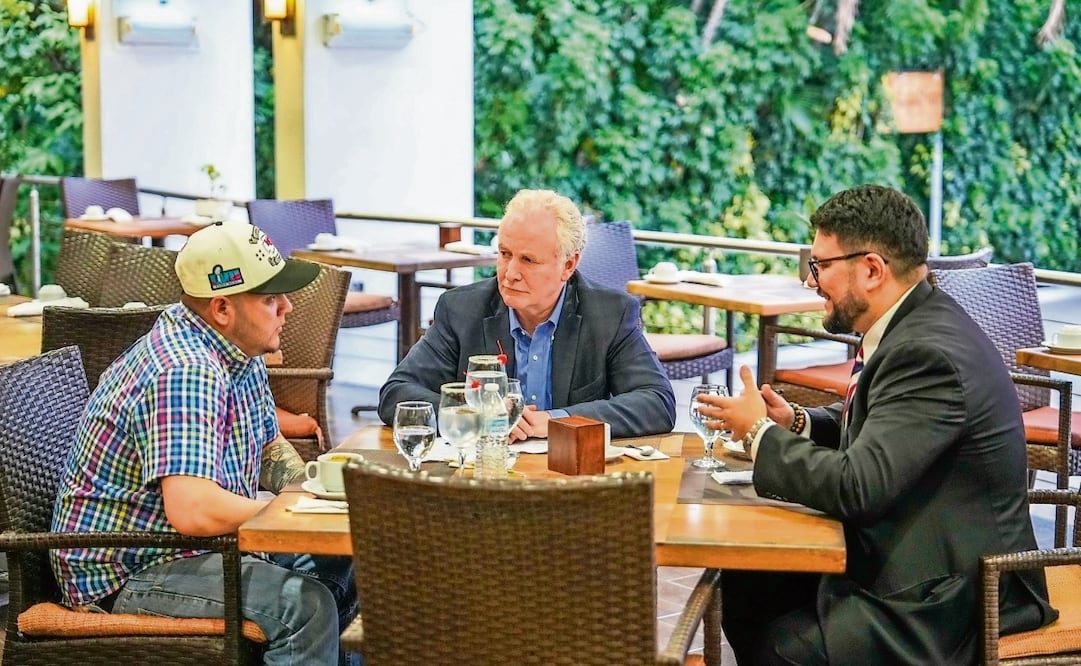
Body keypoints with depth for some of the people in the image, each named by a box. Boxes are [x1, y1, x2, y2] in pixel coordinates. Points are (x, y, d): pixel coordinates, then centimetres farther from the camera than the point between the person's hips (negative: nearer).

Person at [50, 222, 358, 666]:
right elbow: (194, 511, -36)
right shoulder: (185, 372, -27)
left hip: (196, 545, 10)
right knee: (304, 603, -26)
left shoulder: (238, 354, 6)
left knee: (342, 564, 11)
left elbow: (271, 449, 21)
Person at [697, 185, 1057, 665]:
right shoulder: (914, 324, 5)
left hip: (948, 607, -9)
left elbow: (855, 486, -29)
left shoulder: (929, 354, -26)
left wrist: (760, 433, -14)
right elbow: (869, 426, 18)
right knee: (743, 588, 6)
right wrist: (795, 422, -1)